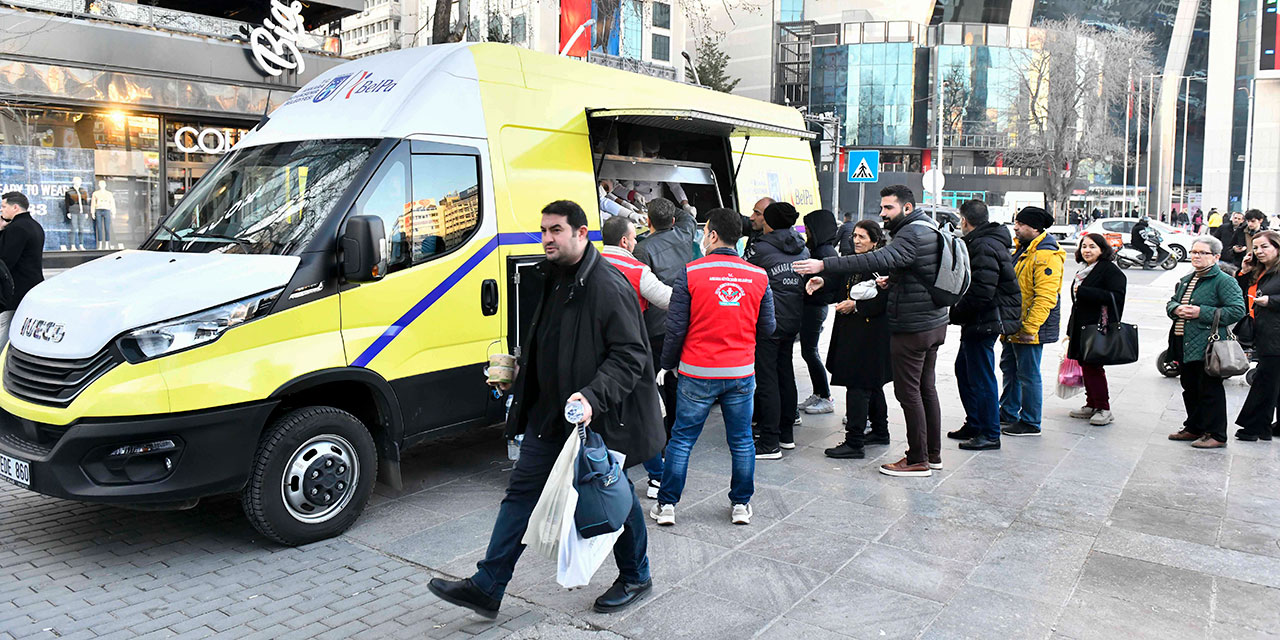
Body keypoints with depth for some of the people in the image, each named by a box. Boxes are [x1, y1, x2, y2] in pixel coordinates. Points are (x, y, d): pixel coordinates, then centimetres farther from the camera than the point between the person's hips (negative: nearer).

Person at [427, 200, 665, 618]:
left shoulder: (608, 287, -19)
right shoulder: (554, 280, 10)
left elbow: (630, 355, -23)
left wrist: (593, 396, -32)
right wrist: (522, 369, 20)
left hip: (600, 419, -9)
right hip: (551, 412, 9)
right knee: (522, 490, 9)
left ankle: (635, 579, 32)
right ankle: (486, 588, 16)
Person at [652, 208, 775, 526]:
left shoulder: (690, 273, -9)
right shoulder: (759, 276, 0)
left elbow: (676, 327, -7)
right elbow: (766, 329, 5)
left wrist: (669, 364, 7)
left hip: (697, 374, -2)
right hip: (742, 374, 2)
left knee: (681, 439, 9)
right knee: (741, 441, 14)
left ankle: (667, 505, 16)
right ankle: (741, 505, 24)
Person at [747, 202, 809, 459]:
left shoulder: (762, 249, -10)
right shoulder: (802, 249, 10)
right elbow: (807, 280, 17)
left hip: (768, 323, -7)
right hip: (793, 320, 7)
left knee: (767, 379, -4)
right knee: (786, 374, 16)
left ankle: (770, 443, -2)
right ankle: (787, 434, 25)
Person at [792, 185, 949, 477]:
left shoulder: (913, 235, -19)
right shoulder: (928, 230, 14)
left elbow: (879, 260, -35)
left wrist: (824, 265, -39)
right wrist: (893, 280, 6)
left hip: (912, 327, -11)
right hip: (934, 322, 11)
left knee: (908, 391, -3)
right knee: (926, 388, 16)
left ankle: (918, 460, 5)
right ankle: (933, 454, 26)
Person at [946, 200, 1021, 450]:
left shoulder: (983, 246, -19)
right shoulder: (993, 241, 15)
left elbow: (981, 291, -26)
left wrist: (955, 314, -15)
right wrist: (960, 312, 14)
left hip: (984, 322, -11)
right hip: (980, 322, 11)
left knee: (981, 376, -3)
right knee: (964, 368, 19)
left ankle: (990, 434, 6)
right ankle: (974, 424, 29)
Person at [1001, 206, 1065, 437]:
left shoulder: (1046, 256, -19)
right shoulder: (1023, 249, 14)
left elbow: (1045, 297, -25)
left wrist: (1029, 327, -27)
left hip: (1029, 329, -10)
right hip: (1014, 326, 10)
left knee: (1028, 375, -1)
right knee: (1009, 368, 19)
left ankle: (1030, 423, 11)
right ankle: (1008, 412, 34)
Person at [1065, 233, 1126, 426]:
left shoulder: (1111, 270, -8)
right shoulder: (1084, 271, 19)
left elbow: (1116, 296, -21)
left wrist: (1084, 292, -21)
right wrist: (1071, 330, 21)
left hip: (1098, 327, -9)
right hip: (1082, 327, 9)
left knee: (1093, 366, -8)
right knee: (1085, 365, 10)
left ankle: (1103, 409, 0)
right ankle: (1091, 405, 19)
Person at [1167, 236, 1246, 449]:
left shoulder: (1224, 281, -8)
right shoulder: (1186, 280, 17)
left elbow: (1237, 311, -15)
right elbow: (1171, 303, 23)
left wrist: (1202, 313, -19)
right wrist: (1176, 309, -1)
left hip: (1206, 346, -8)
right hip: (1183, 345, 8)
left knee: (1210, 390, -2)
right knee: (1190, 389, 17)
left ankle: (1216, 435, 7)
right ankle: (1194, 428, 30)